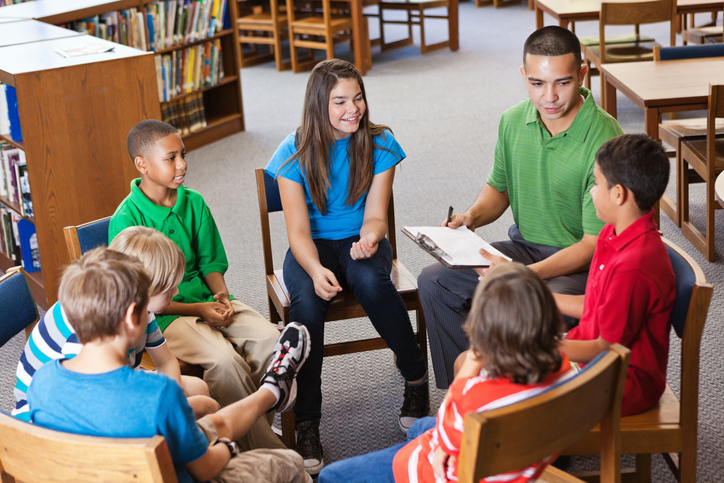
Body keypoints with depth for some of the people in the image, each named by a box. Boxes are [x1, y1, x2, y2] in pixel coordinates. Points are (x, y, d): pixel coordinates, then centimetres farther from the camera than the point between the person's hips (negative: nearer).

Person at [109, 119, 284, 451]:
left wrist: (221, 296, -9)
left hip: (205, 299, 6)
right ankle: (261, 449, -16)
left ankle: (252, 426, -5)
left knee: (269, 337, -20)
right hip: (160, 314, -6)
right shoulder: (126, 221, -12)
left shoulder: (194, 203, 6)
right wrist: (198, 310, -18)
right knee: (224, 359, -30)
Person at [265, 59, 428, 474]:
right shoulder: (295, 153, -8)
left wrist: (370, 237, -30)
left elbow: (375, 215, -4)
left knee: (370, 280, -36)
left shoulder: (379, 143, -4)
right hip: (311, 247, 0)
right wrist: (315, 270, -32)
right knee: (308, 299, -34)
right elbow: (298, 229, -12)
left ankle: (417, 377, -14)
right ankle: (307, 423, -27)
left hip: (360, 241, 1)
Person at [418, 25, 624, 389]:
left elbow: (594, 244, -23)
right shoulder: (513, 121, -2)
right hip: (525, 246, 7)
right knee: (434, 282, -5)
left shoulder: (605, 139, -23)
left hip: (583, 263, -7)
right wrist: (473, 216, -5)